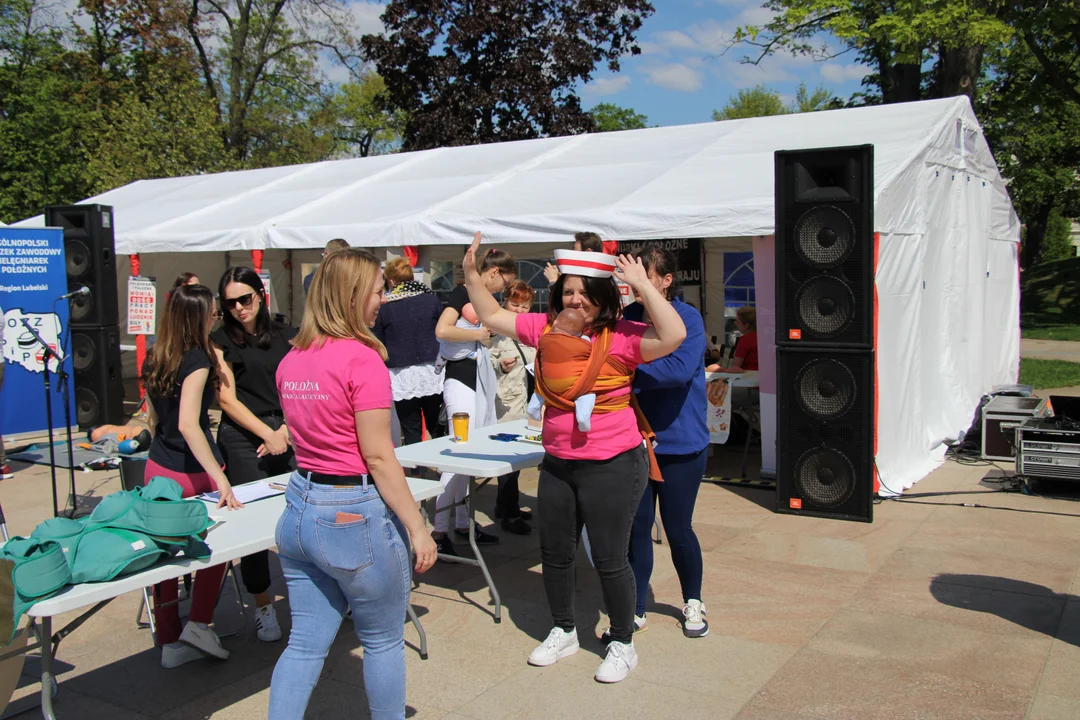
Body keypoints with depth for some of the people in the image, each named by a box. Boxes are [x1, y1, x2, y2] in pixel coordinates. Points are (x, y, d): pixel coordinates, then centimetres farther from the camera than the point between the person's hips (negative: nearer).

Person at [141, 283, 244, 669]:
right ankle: (199, 624, 12)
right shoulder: (197, 359, -18)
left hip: (158, 467, 7)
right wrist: (220, 479, -30)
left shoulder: (155, 357, 6)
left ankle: (170, 643, 21)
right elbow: (188, 425, -27)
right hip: (191, 473, -7)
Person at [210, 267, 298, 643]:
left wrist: (285, 430, -6)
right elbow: (227, 398, -2)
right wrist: (267, 433, -8)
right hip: (243, 439, -2)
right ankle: (263, 605, 14)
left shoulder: (285, 336, 11)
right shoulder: (221, 341, 4)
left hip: (289, 437, 2)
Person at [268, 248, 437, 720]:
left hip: (299, 508, 7)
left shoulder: (292, 359, 6)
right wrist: (417, 528, -12)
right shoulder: (362, 358, -17)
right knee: (384, 641, 13)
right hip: (354, 515, -7)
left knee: (306, 643, 14)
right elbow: (378, 457, -17)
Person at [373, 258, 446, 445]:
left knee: (412, 435, 3)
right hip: (431, 373, 2)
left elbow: (378, 345, 2)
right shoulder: (431, 298, 2)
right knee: (438, 431, 11)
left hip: (402, 376, -2)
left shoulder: (384, 306, -3)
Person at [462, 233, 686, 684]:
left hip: (612, 465, -6)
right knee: (555, 553, 18)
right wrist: (471, 274, 3)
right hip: (558, 463, 7)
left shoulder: (621, 337, -15)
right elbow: (492, 317, 12)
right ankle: (563, 633, 40)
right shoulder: (547, 328, 2)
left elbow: (674, 335, -31)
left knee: (609, 559, 4)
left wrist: (643, 285, -27)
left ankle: (622, 645, 26)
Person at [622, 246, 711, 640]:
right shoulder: (627, 317, 2)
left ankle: (693, 603, 33)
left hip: (680, 442, -3)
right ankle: (636, 611, 25)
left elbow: (679, 369, -27)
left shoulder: (687, 318, -12)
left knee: (677, 529, 8)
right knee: (637, 526, 9)